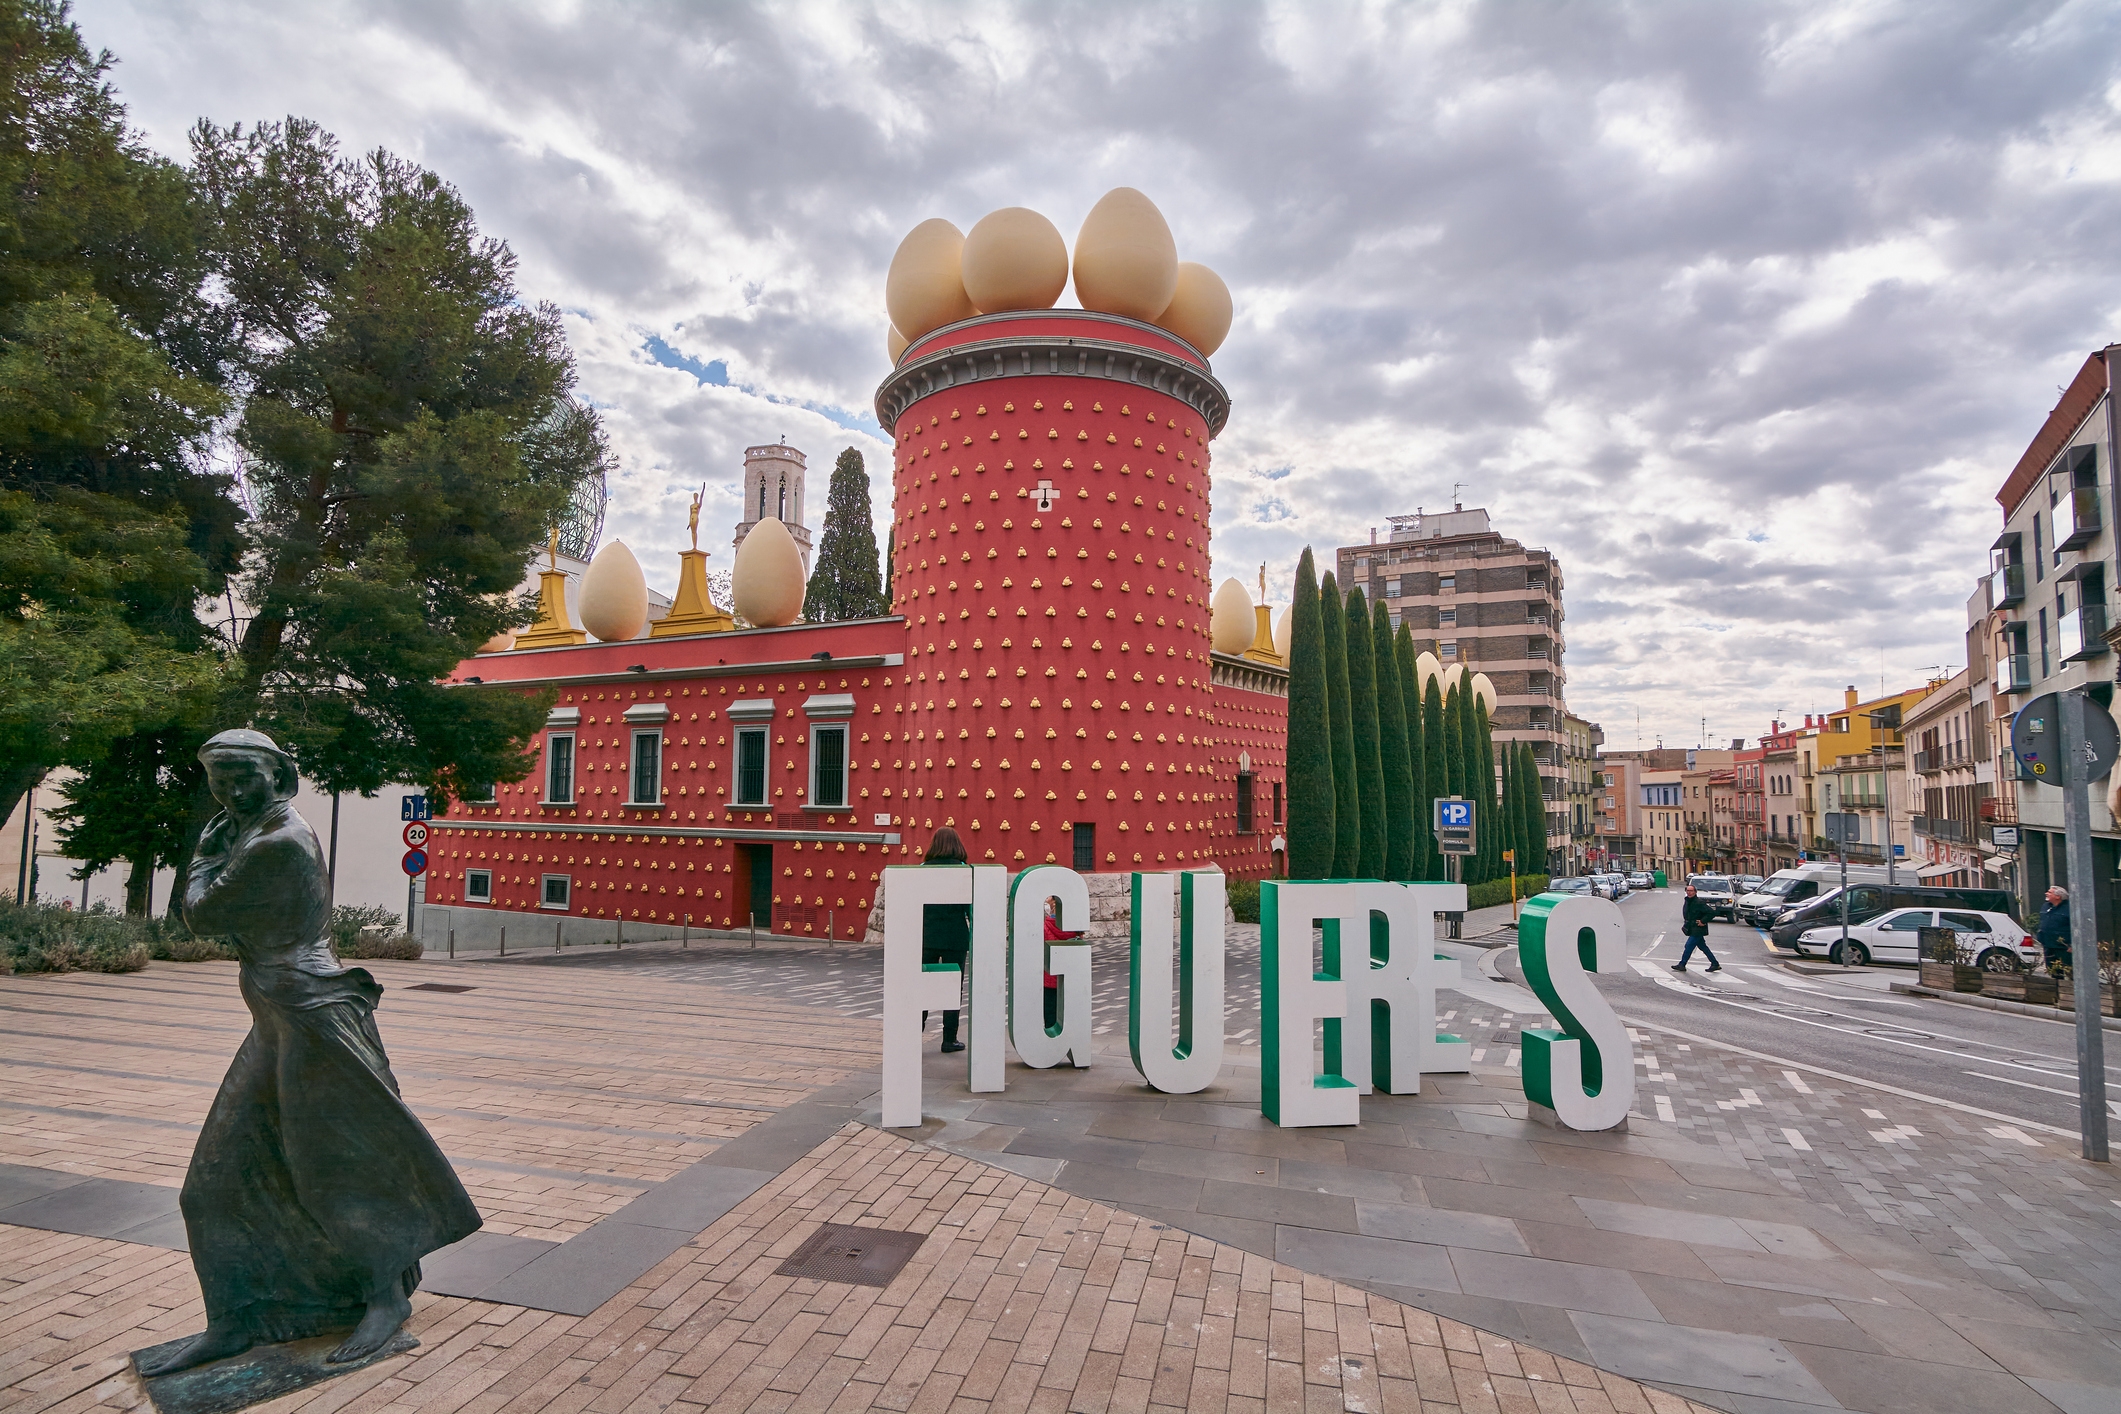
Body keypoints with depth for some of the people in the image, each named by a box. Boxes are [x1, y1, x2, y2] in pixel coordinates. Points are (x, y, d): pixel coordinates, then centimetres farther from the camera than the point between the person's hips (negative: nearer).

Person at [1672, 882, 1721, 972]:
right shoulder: (1687, 901, 9)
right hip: (1692, 929, 9)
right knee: (1703, 947, 14)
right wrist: (1686, 924, 16)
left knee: (1689, 946, -6)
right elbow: (1686, 914, 25)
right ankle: (1715, 964, 23)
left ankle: (1682, 965, 0)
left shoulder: (1699, 902, -18)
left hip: (1698, 930, -9)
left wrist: (1703, 921, -19)